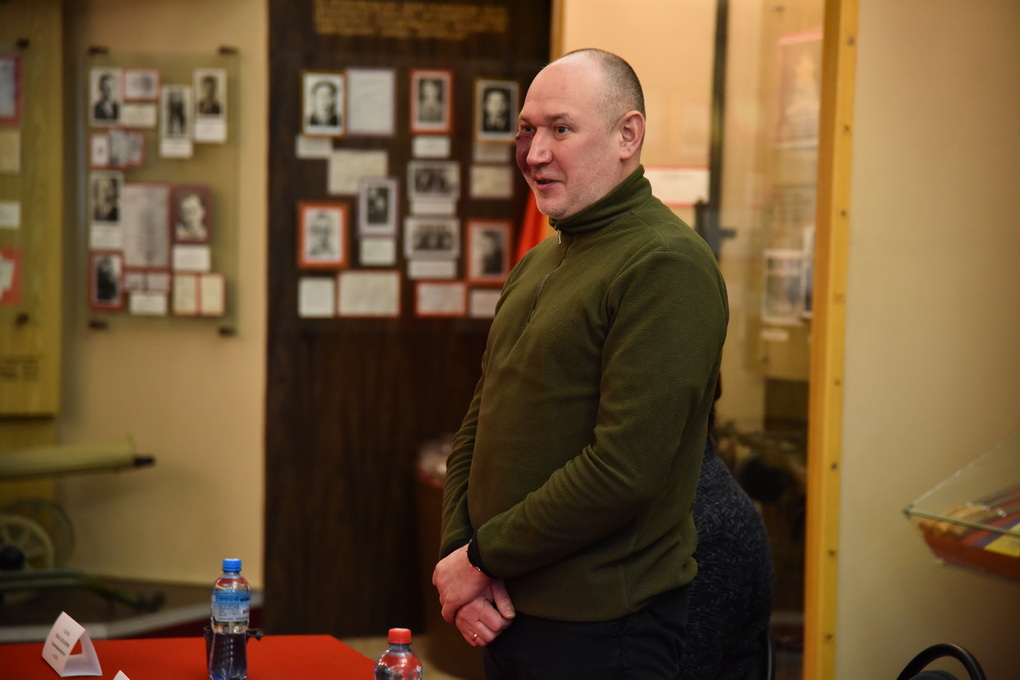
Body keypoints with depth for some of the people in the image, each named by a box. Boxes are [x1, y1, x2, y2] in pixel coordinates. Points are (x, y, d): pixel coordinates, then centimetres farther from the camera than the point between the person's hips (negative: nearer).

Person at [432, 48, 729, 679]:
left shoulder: (666, 266, -16)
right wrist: (458, 551, -3)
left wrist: (483, 556, -15)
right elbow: (477, 428, 13)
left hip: (602, 628, -8)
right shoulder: (536, 264, 13)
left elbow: (623, 468, -23)